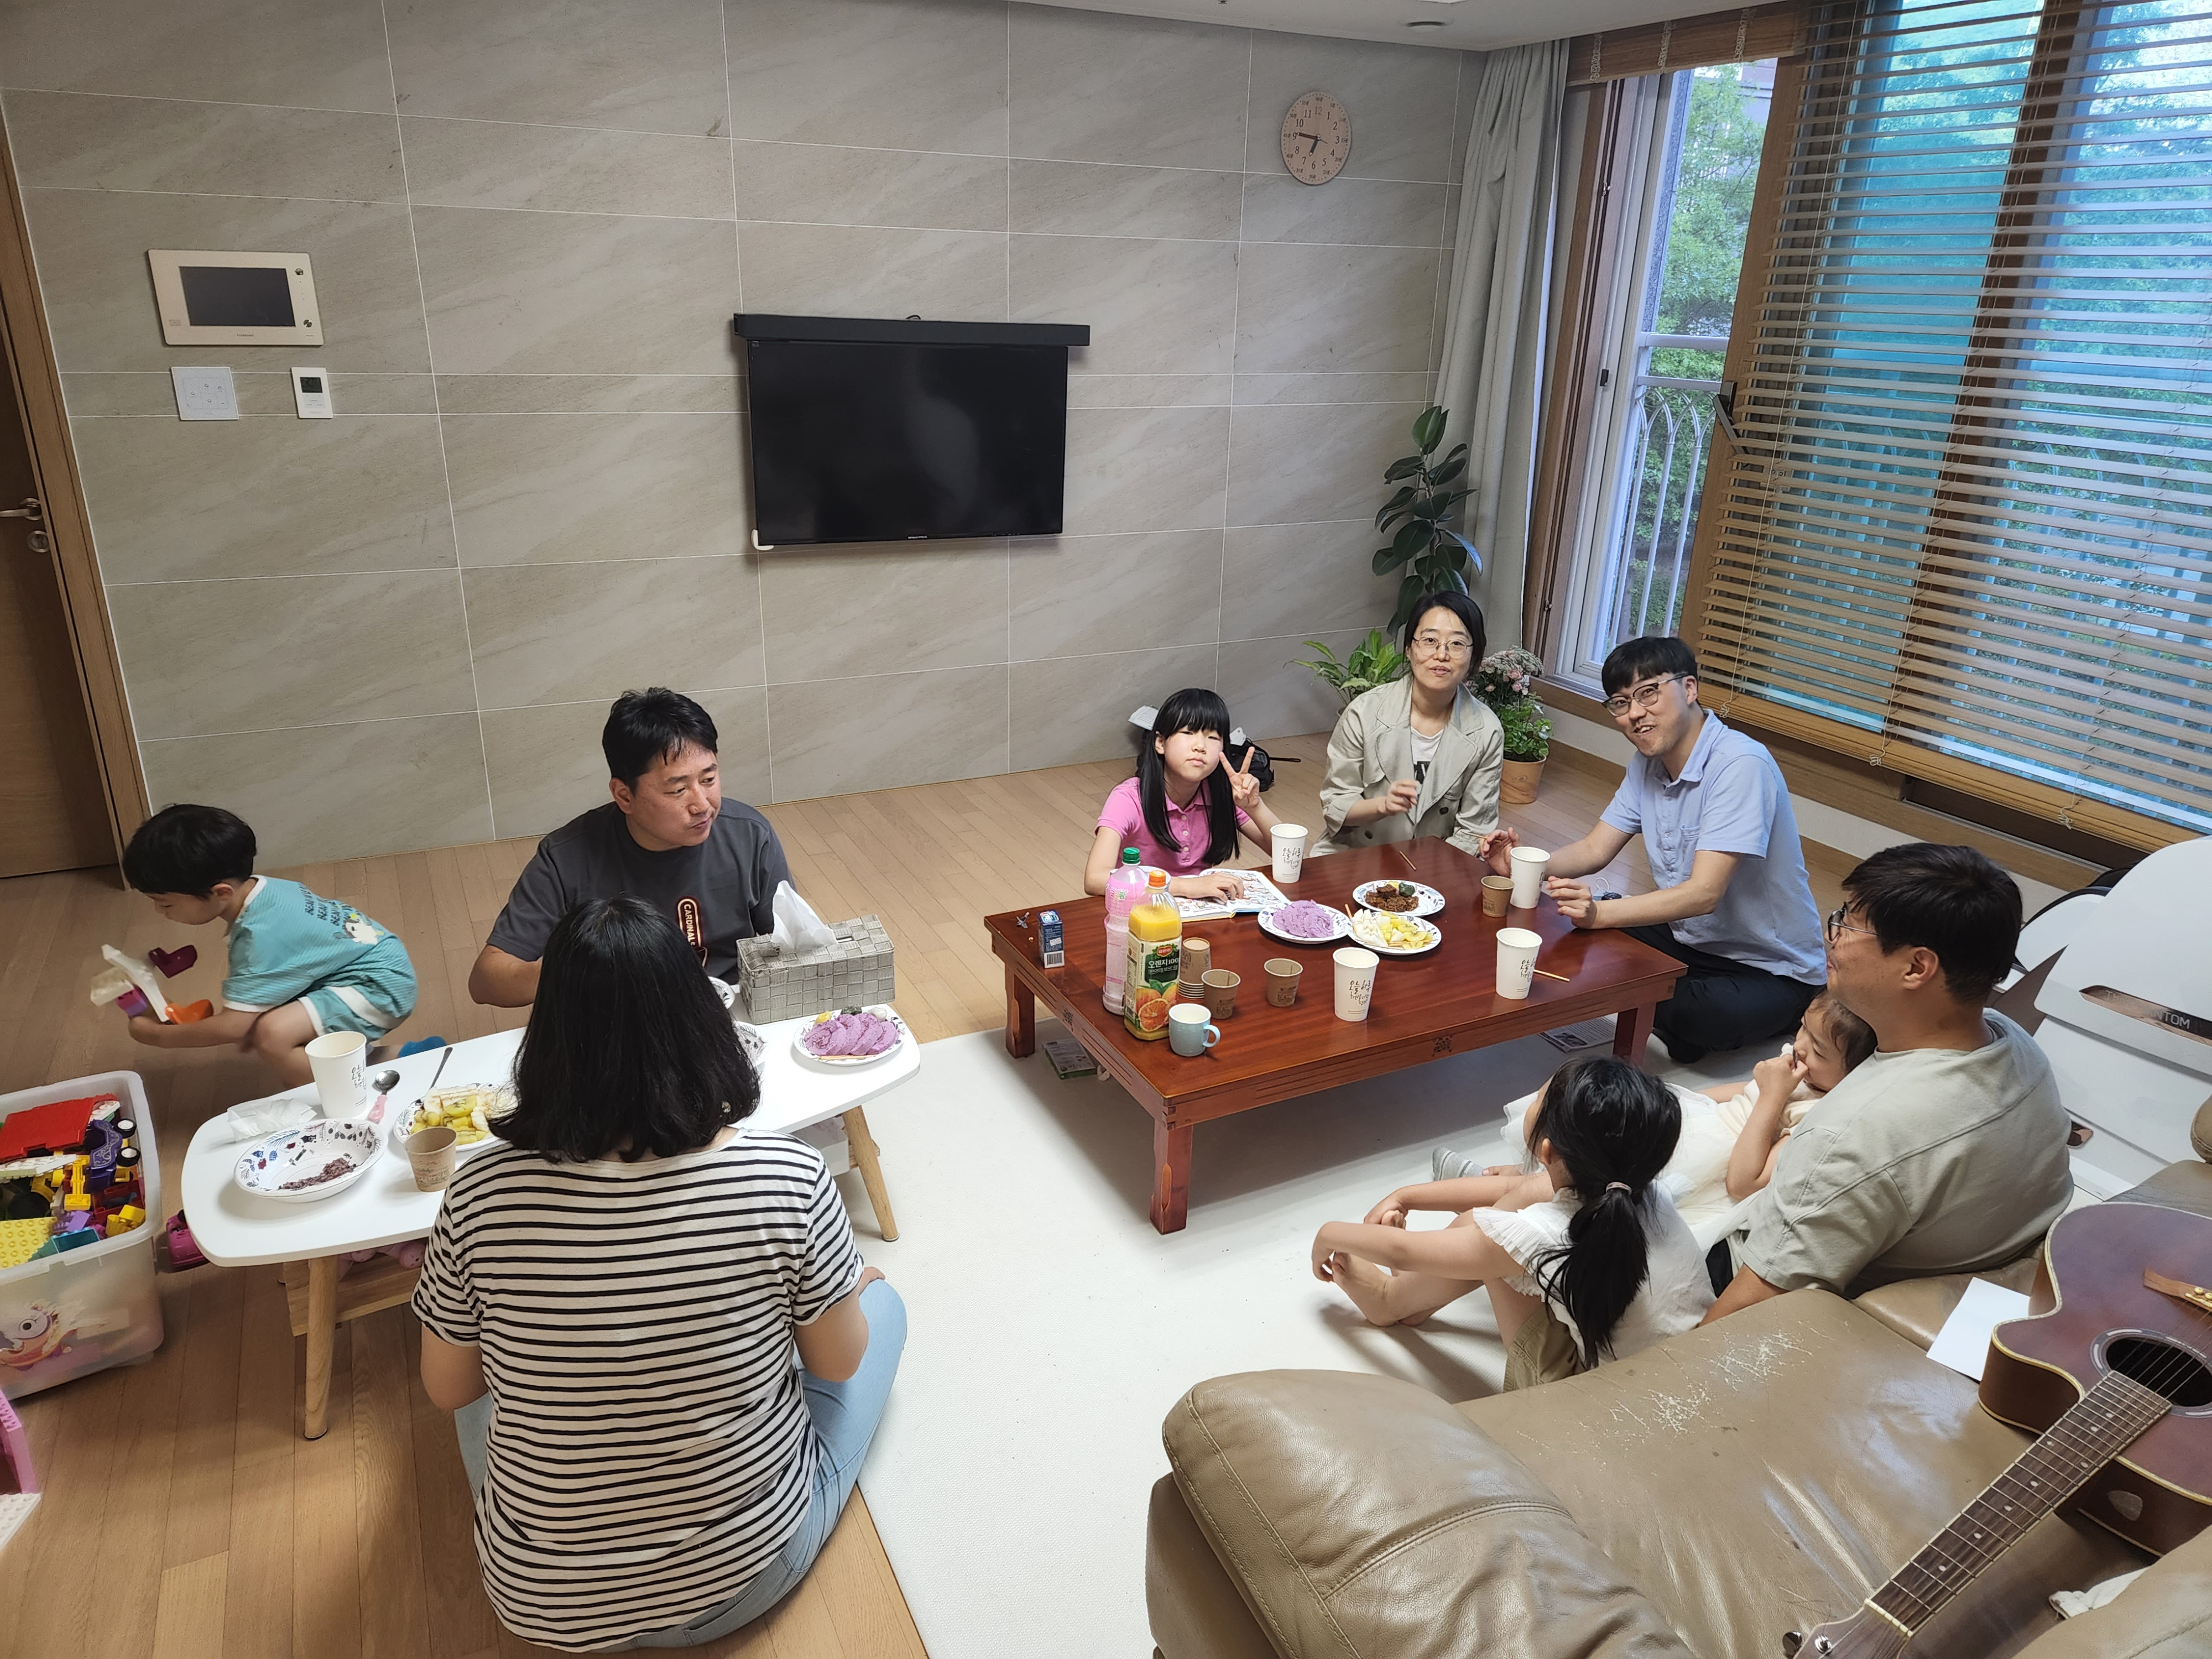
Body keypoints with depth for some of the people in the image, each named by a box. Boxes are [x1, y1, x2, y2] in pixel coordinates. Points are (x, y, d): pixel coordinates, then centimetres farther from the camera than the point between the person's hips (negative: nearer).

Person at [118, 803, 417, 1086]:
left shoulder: (260, 936, -28)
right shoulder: (260, 888, -1)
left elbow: (232, 1028, -24)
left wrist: (158, 1036, -9)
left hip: (382, 986, -11)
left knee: (272, 1036, -28)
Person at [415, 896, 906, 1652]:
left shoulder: (481, 1196, -22)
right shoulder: (788, 1179, -26)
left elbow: (447, 1390, -4)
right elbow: (840, 1364, -9)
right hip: (749, 1571, -1)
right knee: (881, 1301, 21)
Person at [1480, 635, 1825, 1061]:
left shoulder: (1741, 766, -26)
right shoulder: (1648, 764, 1)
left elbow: (1704, 894, -33)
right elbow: (1594, 850, 2)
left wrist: (1599, 913, -44)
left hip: (1772, 971, -7)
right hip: (1691, 941, 8)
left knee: (1699, 1015, -36)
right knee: (1577, 919, -7)